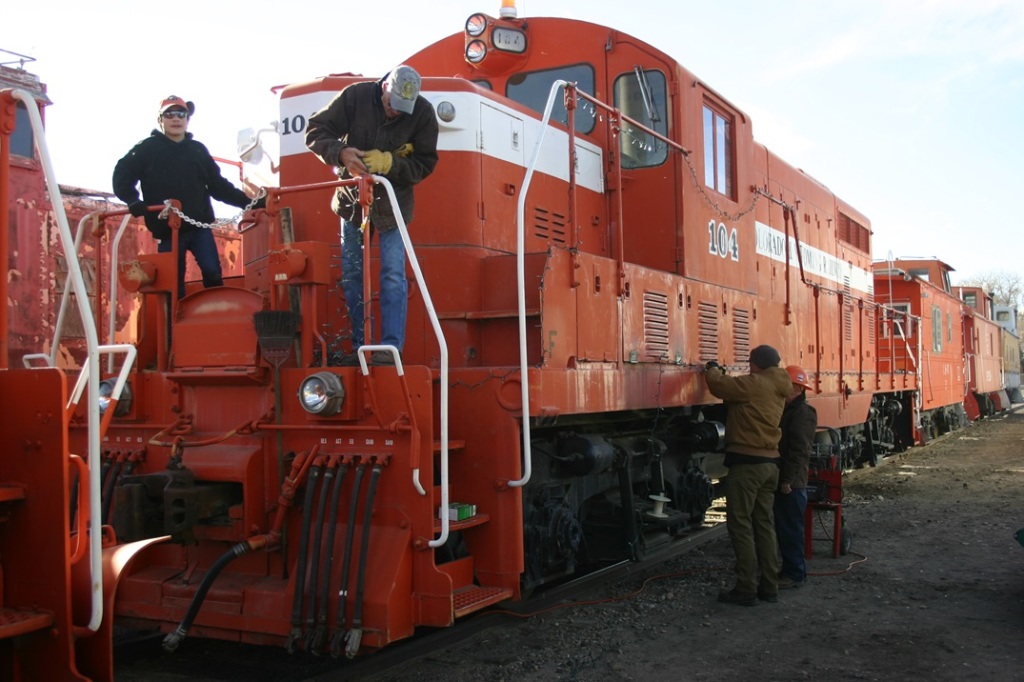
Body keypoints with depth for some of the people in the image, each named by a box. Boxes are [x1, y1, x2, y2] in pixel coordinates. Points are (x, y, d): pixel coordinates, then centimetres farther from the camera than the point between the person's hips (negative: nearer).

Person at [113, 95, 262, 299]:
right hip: (167, 230, -2)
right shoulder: (147, 149, 4)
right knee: (174, 284, 4)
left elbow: (218, 185, 14)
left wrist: (249, 202, 5)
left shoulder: (198, 149, 12)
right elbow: (122, 175, 2)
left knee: (212, 272, -11)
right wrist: (133, 201, -16)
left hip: (200, 227, 2)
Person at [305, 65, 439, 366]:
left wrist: (387, 162, -28)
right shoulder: (356, 96, -13)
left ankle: (390, 347, -8)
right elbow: (316, 131, -9)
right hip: (353, 198, 2)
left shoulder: (423, 112, -13)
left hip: (393, 202, -2)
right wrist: (340, 153, -29)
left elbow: (424, 164, -12)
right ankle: (359, 347, 13)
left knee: (393, 274, -11)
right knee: (351, 274, 4)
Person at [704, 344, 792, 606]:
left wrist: (712, 370, 10)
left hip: (747, 462, -9)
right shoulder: (778, 388, 13)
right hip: (770, 462, 9)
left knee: (740, 525, -3)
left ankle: (746, 589, -2)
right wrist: (722, 375, 23)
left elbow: (718, 385, -10)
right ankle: (769, 586, 17)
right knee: (764, 524, 13)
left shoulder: (754, 384, -13)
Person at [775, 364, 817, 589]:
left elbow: (799, 451, -19)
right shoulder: (786, 410, 17)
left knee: (791, 528, -3)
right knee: (781, 527, 15)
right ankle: (789, 569, 24)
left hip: (791, 483, -10)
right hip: (780, 480, 10)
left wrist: (788, 480, -21)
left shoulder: (803, 413, -13)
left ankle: (795, 573, 5)